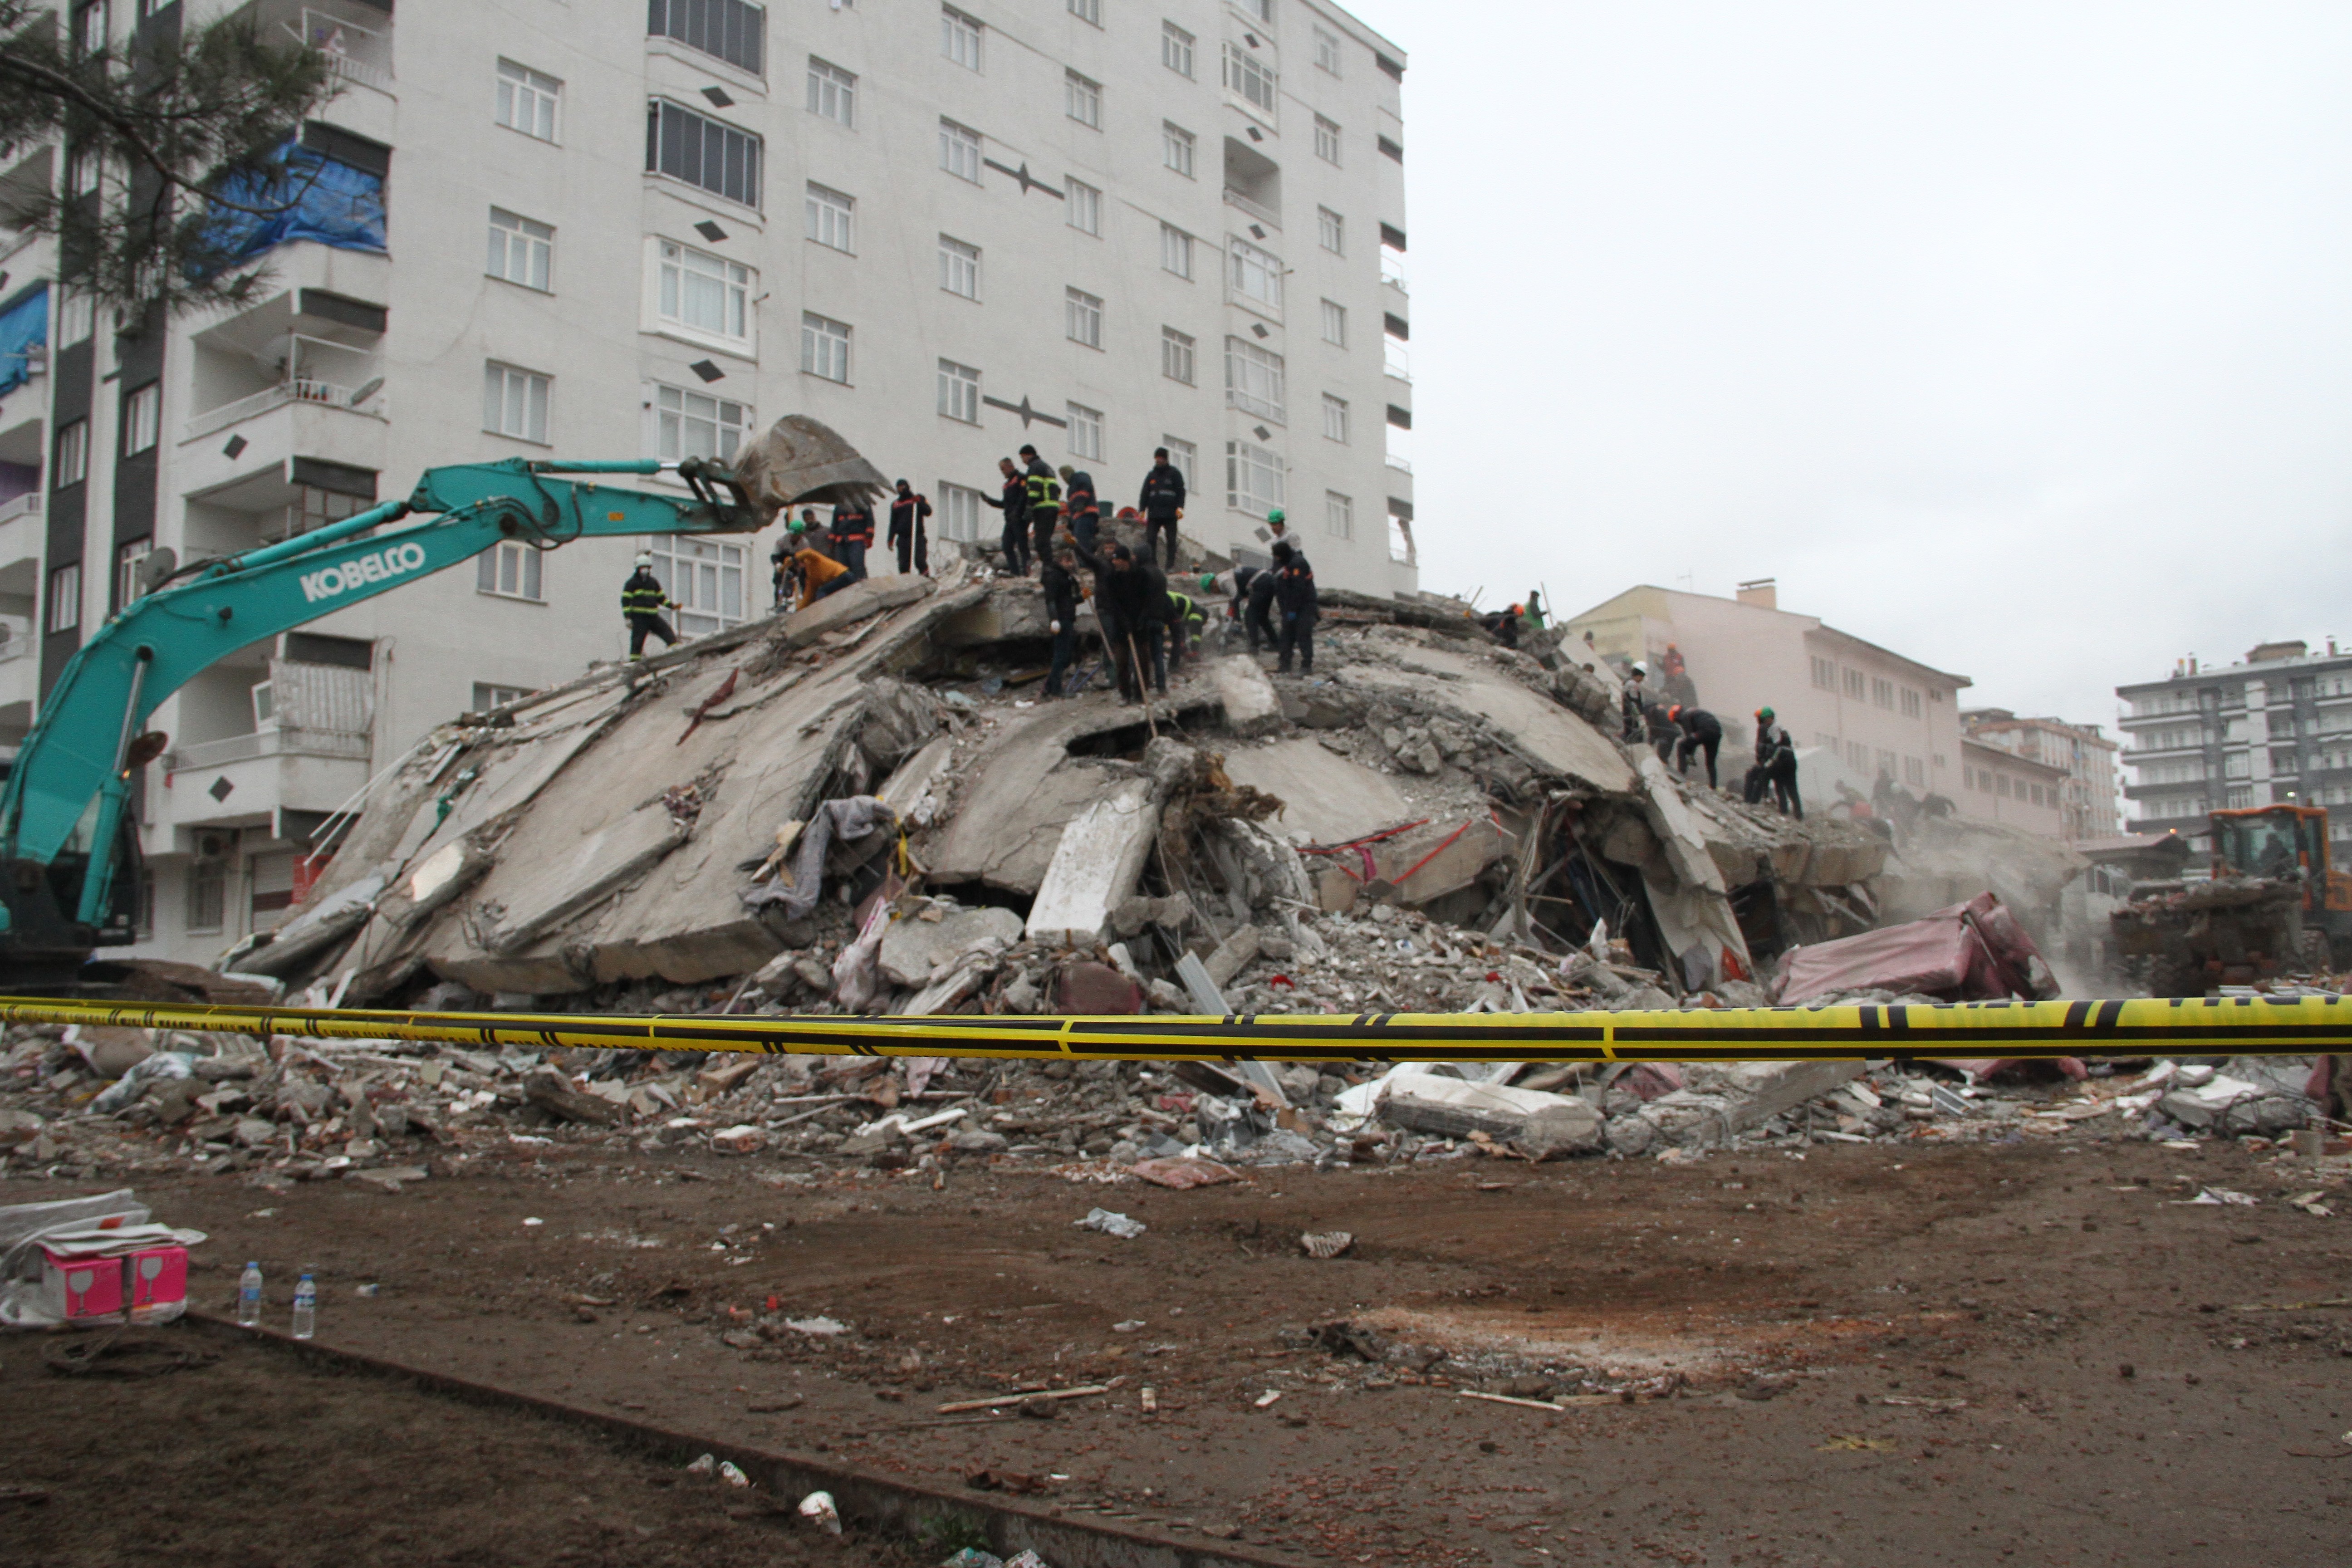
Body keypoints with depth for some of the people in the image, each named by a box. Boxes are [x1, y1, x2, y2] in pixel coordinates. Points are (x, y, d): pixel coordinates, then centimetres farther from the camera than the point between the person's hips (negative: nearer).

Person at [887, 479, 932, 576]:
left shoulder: (920, 499, 11)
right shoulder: (895, 504, 20)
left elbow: (928, 512, -3)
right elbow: (893, 524, 21)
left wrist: (919, 502, -17)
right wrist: (891, 540, 12)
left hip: (918, 538, -3)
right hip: (903, 538, 3)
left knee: (920, 561, -15)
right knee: (903, 564, -3)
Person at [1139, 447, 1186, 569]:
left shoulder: (1174, 473, 6)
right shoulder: (1151, 475, 16)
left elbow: (1181, 491, 0)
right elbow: (1145, 494, 16)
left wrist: (1180, 508, -12)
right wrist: (1142, 511, 6)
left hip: (1170, 514, -3)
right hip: (1154, 514, 3)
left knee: (1171, 540, -1)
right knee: (1150, 540, -6)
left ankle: (1171, 565, 2)